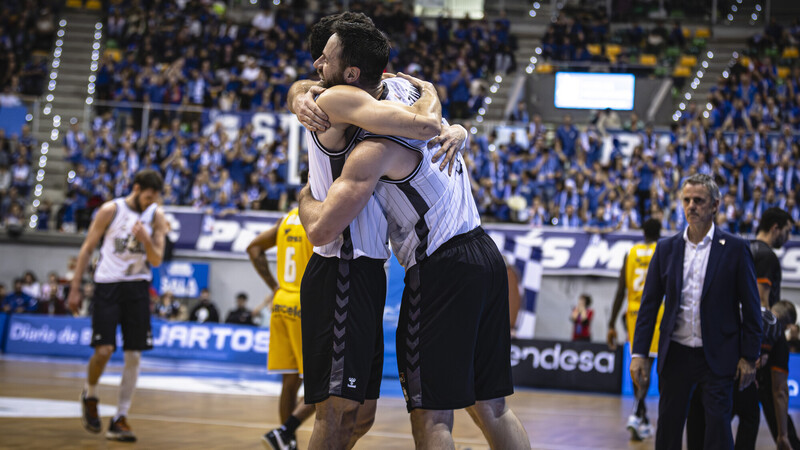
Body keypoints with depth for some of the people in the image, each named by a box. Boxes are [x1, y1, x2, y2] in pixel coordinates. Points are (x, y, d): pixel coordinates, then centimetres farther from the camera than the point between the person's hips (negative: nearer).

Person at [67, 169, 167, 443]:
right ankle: (89, 396, 19)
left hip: (137, 288, 3)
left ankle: (120, 419, 5)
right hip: (108, 285, -3)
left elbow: (157, 260, 0)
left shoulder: (156, 216, 2)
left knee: (134, 355, -1)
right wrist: (75, 289, -3)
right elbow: (87, 249, -1)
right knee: (104, 350, -12)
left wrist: (146, 239, -22)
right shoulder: (111, 211, -6)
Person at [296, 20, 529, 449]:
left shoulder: (375, 148, -17)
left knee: (431, 414, -4)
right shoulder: (405, 85, 7)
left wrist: (306, 196, 4)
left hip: (440, 269, -9)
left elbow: (321, 230, -18)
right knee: (489, 406, 13)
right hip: (484, 252, 9)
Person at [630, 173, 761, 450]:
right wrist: (639, 353, 1)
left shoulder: (734, 249, -2)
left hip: (718, 357, -3)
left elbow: (751, 307, -1)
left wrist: (749, 357, -5)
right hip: (675, 355, 3)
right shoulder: (666, 248, 6)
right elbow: (649, 304, 7)